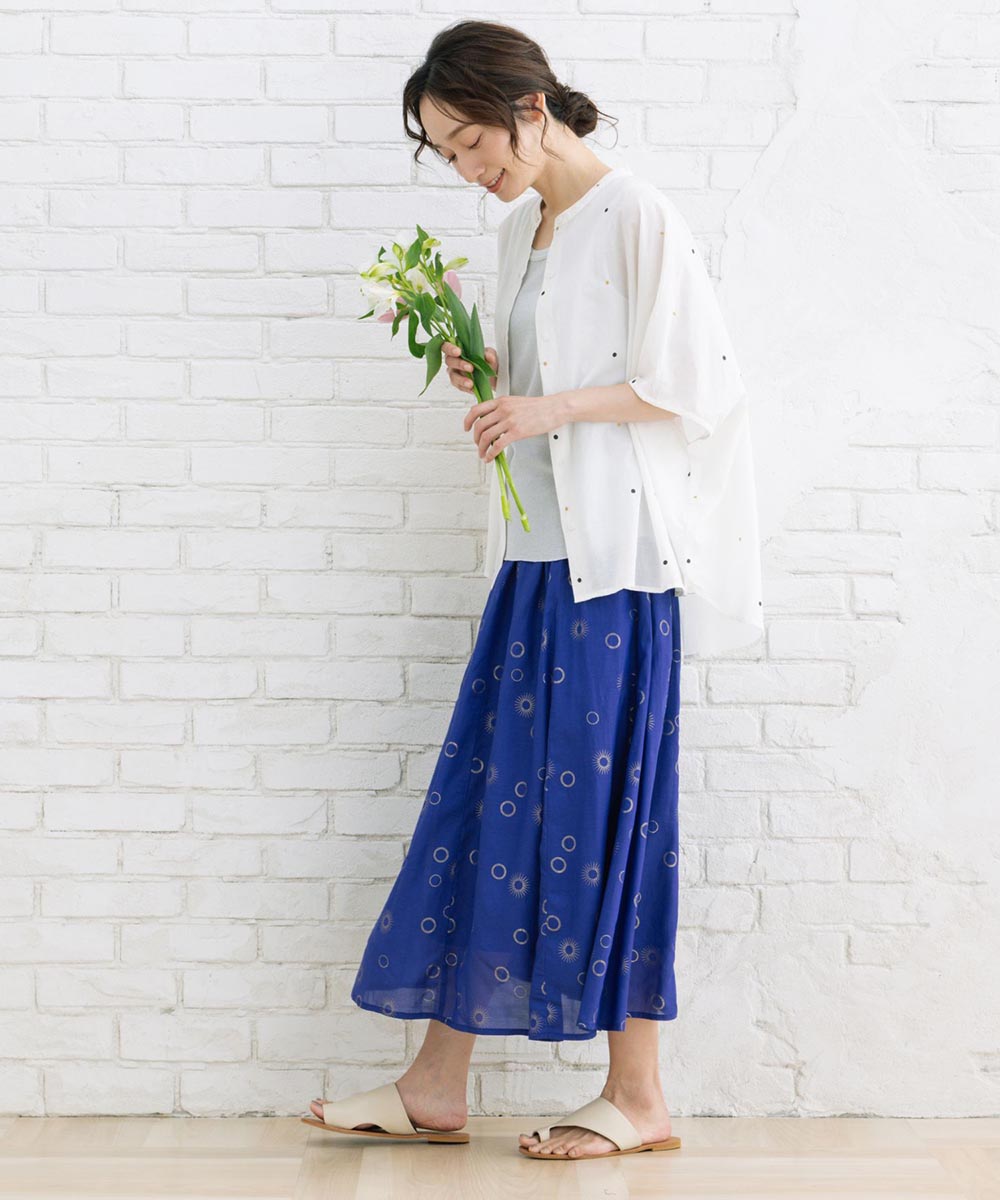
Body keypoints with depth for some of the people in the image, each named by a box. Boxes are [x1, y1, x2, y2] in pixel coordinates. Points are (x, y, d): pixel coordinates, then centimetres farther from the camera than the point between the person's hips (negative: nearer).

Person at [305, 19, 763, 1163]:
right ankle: (436, 1085, 14)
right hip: (536, 554, 8)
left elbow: (698, 382, -12)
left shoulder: (635, 215, -8)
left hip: (614, 561, -8)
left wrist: (553, 407, -18)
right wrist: (490, 382, 3)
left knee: (602, 805, -4)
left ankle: (637, 1097, 7)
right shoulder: (520, 232, 16)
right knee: (485, 796, 7)